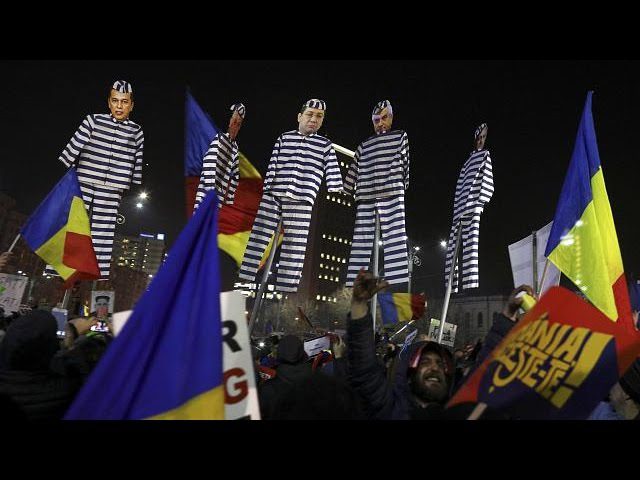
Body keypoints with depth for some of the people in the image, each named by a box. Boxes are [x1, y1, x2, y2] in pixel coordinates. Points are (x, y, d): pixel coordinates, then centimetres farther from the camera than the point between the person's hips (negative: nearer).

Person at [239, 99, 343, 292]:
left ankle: (286, 290, 5)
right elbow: (272, 165, 10)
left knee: (295, 247, -1)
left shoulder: (325, 146, 9)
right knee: (258, 239, -1)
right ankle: (244, 282, 5)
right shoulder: (283, 138, 13)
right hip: (273, 196, 2)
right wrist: (266, 191, 2)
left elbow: (333, 174, 2)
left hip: (301, 201, -1)